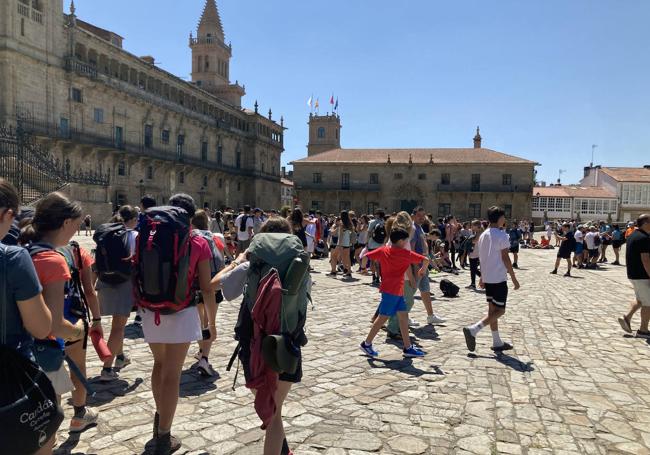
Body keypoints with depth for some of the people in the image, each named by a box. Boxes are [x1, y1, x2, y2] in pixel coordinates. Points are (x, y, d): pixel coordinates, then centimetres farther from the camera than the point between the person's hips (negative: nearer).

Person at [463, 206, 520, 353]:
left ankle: (497, 342, 19)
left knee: (492, 309, 12)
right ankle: (473, 330, -16)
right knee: (499, 310, -2)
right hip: (499, 279, -8)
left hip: (487, 278, 8)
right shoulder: (502, 235, -13)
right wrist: (514, 279, -9)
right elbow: (505, 259, -15)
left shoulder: (483, 235, 10)